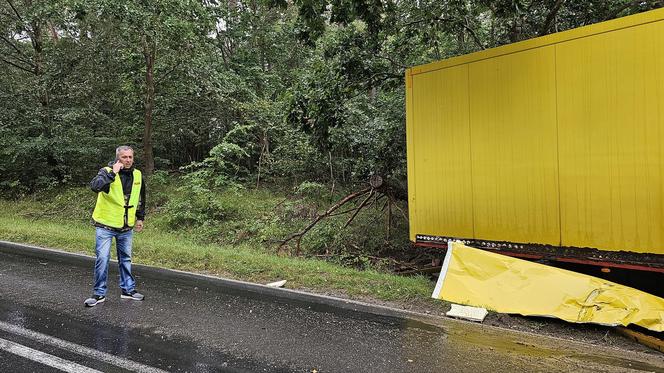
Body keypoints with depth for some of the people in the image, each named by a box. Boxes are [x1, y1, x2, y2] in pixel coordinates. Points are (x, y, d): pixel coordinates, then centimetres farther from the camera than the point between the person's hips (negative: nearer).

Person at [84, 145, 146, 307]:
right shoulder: (107, 171, -13)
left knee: (126, 259, 14)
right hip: (105, 226, -4)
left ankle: (128, 289, 27)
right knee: (102, 259, -3)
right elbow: (95, 186, -35)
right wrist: (112, 173, -36)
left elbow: (141, 198, 16)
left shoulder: (138, 175, 2)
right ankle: (99, 293, 12)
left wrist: (140, 218, 16)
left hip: (126, 227, 5)